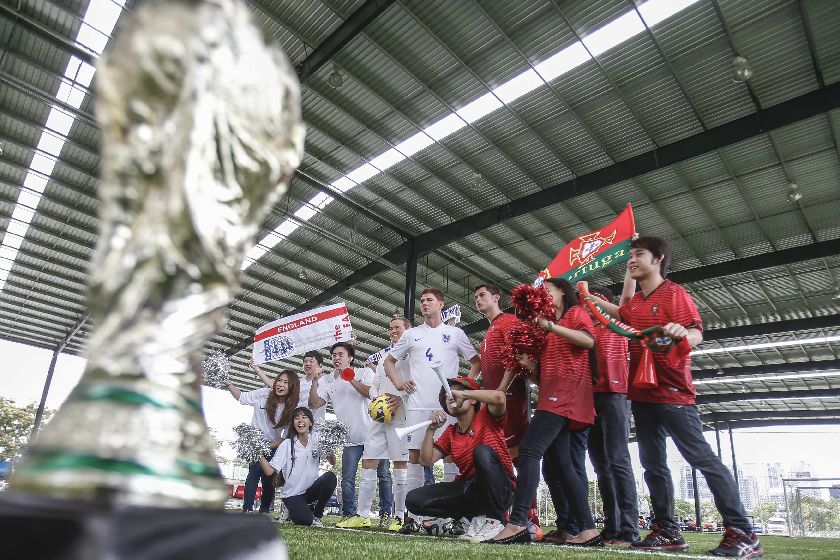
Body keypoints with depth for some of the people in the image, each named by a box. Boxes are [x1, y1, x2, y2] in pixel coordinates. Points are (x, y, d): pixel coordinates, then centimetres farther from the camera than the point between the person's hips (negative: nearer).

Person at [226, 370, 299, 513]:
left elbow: (285, 437, -12)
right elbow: (241, 397, 0)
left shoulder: (292, 409, -14)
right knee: (256, 470, -19)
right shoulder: (264, 394, -16)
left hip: (273, 446, 1)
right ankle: (247, 508, -13)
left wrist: (267, 447, -22)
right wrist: (227, 382, -10)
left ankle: (264, 511, 15)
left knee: (269, 477, -1)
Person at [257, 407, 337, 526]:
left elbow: (332, 462, -2)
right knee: (304, 521, -28)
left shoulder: (316, 439, -1)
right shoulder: (287, 444, -9)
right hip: (292, 494, -3)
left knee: (330, 477, -26)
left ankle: (316, 515, -3)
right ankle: (293, 511, 10)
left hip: (311, 489, 3)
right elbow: (269, 471, -16)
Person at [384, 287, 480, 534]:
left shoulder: (455, 333, 10)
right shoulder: (411, 334, 14)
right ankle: (412, 515, 9)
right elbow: (389, 361, 21)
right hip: (417, 404, 2)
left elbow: (476, 361, 13)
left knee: (451, 454, -1)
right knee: (415, 455, 2)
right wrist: (398, 382, 6)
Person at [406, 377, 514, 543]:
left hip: (500, 490, -6)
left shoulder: (486, 417, -4)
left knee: (483, 451, -35)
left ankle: (494, 520, -17)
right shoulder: (450, 432, 12)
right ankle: (477, 515, -3)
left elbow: (499, 397, -27)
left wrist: (462, 393, -20)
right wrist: (431, 429, -7)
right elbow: (427, 460, 6)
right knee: (414, 500, -9)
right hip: (470, 490, 6)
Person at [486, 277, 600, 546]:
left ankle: (517, 524, -26)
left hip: (566, 390, -9)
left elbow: (589, 340, -15)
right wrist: (529, 364, 4)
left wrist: (549, 326, -14)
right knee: (562, 465, 4)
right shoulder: (549, 327, 28)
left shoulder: (576, 312, 8)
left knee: (529, 451, -21)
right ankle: (588, 530, 6)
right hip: (551, 395, 9)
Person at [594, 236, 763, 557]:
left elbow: (697, 334, -15)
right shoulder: (634, 302, 15)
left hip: (672, 391, -8)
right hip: (642, 392, 8)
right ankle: (667, 532, 16)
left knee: (702, 458, -7)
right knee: (653, 463, 9)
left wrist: (681, 333, -36)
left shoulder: (674, 292, -6)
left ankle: (743, 534, 0)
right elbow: (621, 314, 38)